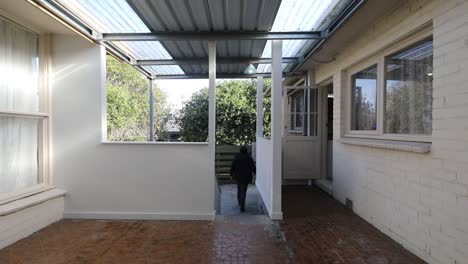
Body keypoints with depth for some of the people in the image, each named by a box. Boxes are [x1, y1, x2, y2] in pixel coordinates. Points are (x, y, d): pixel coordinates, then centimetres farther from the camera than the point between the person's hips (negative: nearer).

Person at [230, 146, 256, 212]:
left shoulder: (236, 157, -4)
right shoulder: (249, 158, -6)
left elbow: (232, 167, -1)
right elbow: (253, 167, -3)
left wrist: (231, 174, 10)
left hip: (238, 176, 2)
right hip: (246, 177, -2)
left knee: (239, 189, 22)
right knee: (243, 191, 2)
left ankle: (239, 203, 38)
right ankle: (242, 207, -3)